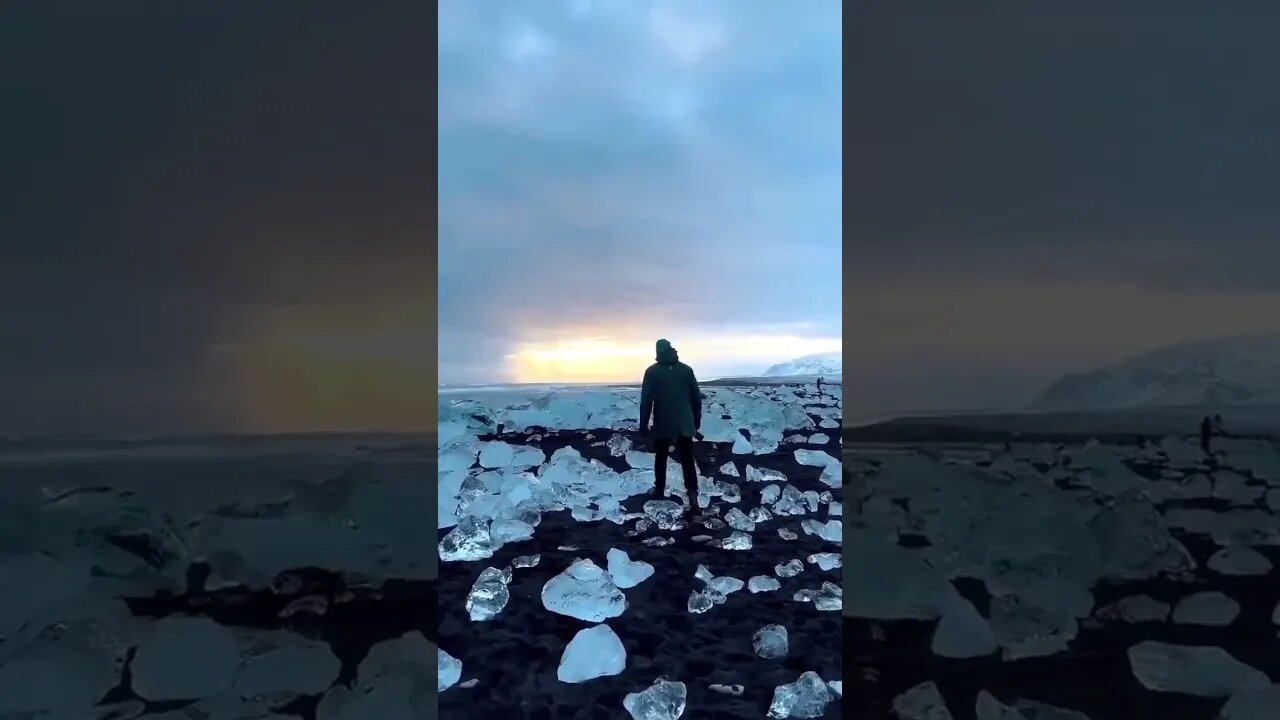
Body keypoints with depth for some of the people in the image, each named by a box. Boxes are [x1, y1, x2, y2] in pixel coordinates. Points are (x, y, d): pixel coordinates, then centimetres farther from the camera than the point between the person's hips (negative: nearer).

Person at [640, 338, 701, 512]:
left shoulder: (652, 371, -4)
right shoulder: (686, 369, 4)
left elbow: (646, 400, -6)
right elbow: (696, 397, 7)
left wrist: (643, 424, 0)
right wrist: (696, 420, 17)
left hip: (663, 424, -1)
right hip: (685, 424, 2)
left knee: (661, 458, 14)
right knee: (687, 459, 4)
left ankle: (660, 493, 21)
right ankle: (692, 492, -11)